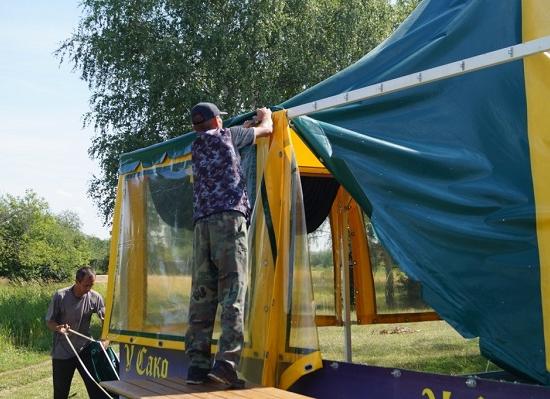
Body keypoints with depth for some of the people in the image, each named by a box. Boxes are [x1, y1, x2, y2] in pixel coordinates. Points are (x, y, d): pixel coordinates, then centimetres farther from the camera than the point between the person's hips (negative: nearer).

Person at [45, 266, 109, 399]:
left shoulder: (95, 297, -7)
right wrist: (58, 328, -27)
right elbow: (49, 322, -6)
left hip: (86, 350, 2)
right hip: (62, 353, -2)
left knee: (96, 388, 2)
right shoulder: (60, 296, -14)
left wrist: (105, 339, -11)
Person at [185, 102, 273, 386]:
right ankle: (226, 361, -23)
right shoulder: (226, 135, 12)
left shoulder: (196, 147, 27)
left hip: (202, 222, 6)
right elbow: (266, 130, 24)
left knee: (202, 293, 2)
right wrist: (265, 116, 44)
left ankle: (197, 365, -1)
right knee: (232, 289, -12)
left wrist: (245, 128, 53)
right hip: (228, 217, -6)